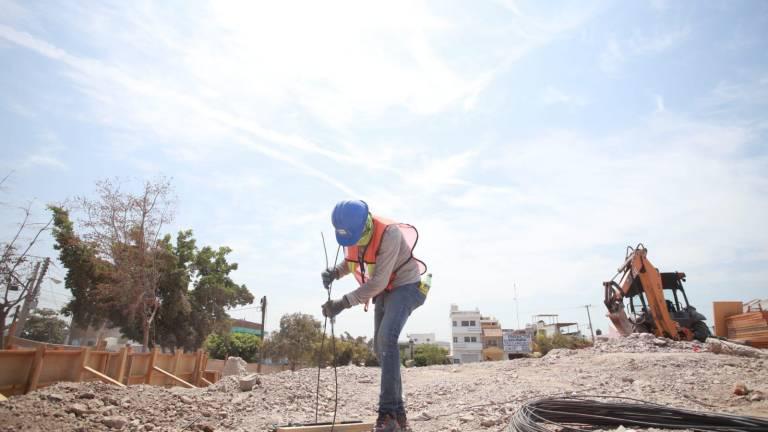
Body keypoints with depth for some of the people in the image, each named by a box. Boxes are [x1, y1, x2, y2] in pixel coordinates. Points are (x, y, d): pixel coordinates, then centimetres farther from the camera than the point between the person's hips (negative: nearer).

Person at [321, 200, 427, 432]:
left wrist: (343, 303, -33)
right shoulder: (352, 233, -9)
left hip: (405, 286, -7)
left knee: (387, 339, -25)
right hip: (384, 290, 8)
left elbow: (378, 281, -32)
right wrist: (334, 272, -13)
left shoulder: (389, 233, -31)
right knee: (380, 346, 7)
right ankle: (398, 412, 19)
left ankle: (388, 412, -18)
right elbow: (350, 262, 9)